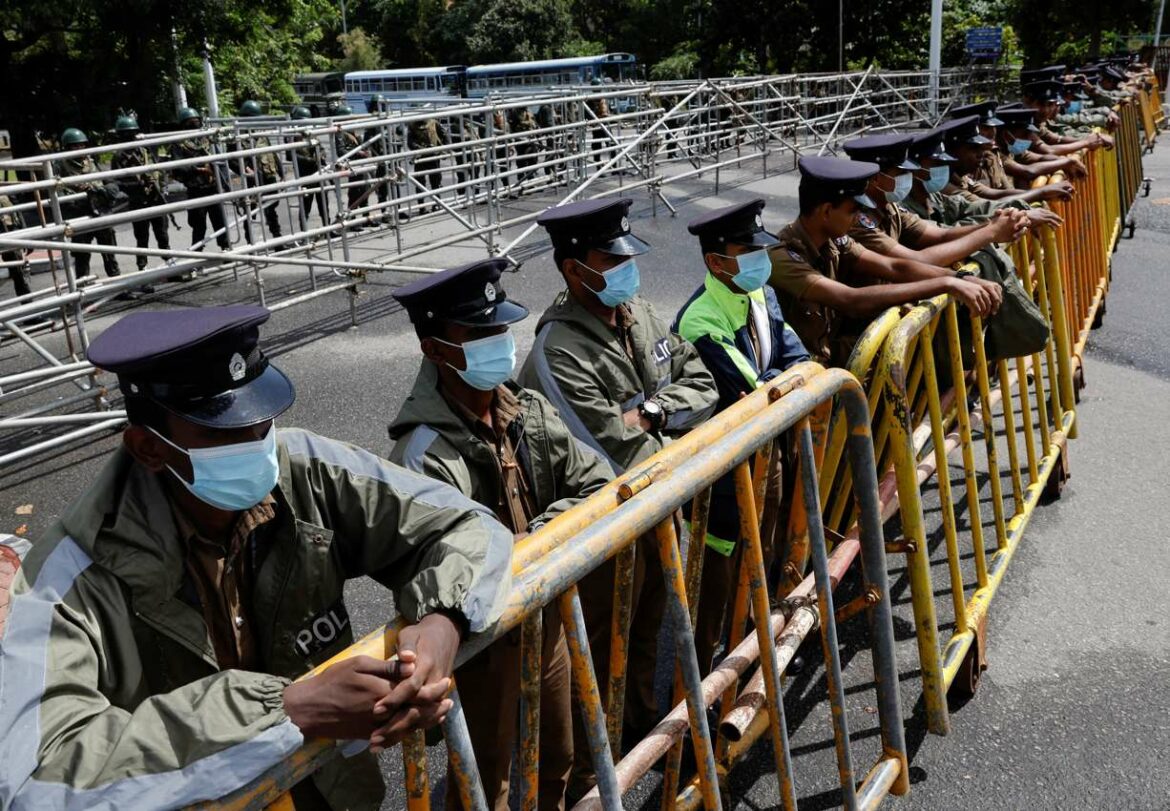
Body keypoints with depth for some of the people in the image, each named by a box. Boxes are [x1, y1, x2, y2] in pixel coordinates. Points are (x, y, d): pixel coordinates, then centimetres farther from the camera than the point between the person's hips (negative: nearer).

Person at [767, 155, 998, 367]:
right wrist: (946, 284, -30)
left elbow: (894, 267, -1)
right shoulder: (783, 256, -24)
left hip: (831, 352, 8)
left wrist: (962, 280, -16)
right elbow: (853, 301, -33)